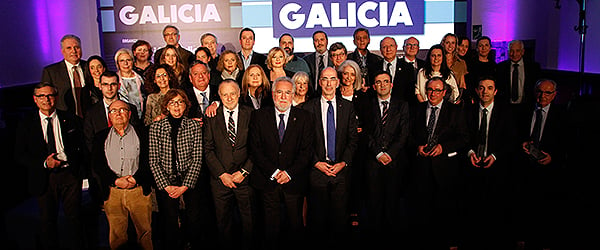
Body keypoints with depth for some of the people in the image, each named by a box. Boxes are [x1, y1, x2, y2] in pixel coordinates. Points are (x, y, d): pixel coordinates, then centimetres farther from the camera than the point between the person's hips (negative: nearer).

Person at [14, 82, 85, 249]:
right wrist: (44, 163, -13)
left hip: (70, 175, 0)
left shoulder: (70, 120, 5)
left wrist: (74, 163, -10)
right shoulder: (25, 125, 3)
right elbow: (20, 157, 1)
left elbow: (81, 146, 6)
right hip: (43, 178, 0)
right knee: (48, 220, 11)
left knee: (74, 217, 6)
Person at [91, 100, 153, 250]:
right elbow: (96, 164, 2)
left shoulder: (142, 135, 5)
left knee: (145, 231, 6)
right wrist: (116, 180, -11)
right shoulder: (101, 137, 10)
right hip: (112, 192, 1)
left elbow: (149, 160, -1)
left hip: (139, 191, -1)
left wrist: (136, 178, -14)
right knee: (116, 235, 8)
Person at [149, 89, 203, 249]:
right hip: (165, 181, 0)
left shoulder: (194, 126, 1)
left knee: (194, 221, -4)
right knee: (170, 221, -4)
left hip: (189, 181, 0)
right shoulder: (156, 128, 1)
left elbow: (197, 158, -1)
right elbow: (153, 160, -1)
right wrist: (167, 186, -9)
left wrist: (185, 186, -8)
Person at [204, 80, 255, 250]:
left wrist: (244, 172, -9)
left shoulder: (251, 114, 1)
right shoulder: (212, 117, 3)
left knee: (248, 221, 10)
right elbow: (208, 149, 0)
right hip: (220, 179, 1)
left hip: (245, 178, 0)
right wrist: (222, 174, -9)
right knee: (223, 222, 12)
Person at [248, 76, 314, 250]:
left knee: (296, 225, 10)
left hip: (294, 182, 0)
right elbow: (255, 149, -2)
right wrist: (273, 171, -12)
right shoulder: (259, 116, 2)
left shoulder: (304, 117, 2)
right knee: (271, 227, 10)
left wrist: (290, 172, -13)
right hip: (268, 182, 0)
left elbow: (307, 150, -3)